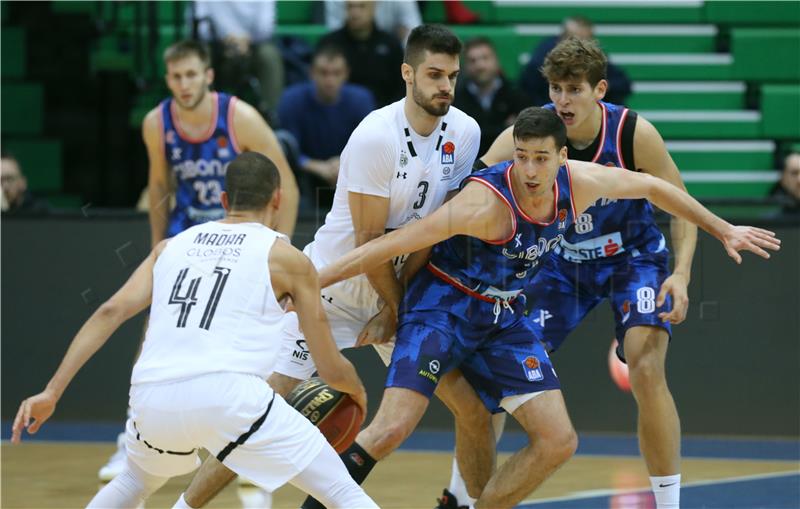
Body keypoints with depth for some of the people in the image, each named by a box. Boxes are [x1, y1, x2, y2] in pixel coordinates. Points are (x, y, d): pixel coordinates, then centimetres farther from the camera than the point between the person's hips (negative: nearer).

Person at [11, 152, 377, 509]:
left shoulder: (171, 246, 24)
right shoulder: (288, 259, 14)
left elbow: (111, 312, 10)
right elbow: (330, 369, 17)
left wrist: (52, 392, 7)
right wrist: (357, 390, 39)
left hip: (152, 398, 4)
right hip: (226, 394, -4)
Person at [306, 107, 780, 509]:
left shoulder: (580, 182, -13)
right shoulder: (487, 202, -30)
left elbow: (653, 186, 7)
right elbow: (393, 244, -29)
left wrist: (723, 229, 16)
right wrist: (312, 280, -32)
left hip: (505, 315, 6)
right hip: (444, 306, -6)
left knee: (558, 442, -3)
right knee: (391, 429, -22)